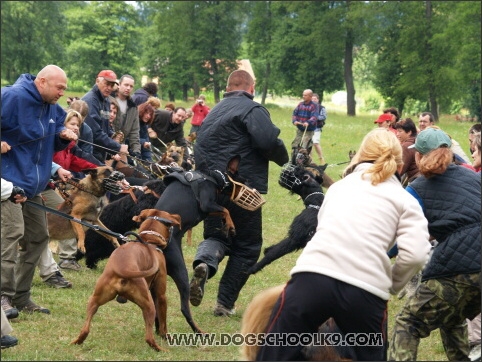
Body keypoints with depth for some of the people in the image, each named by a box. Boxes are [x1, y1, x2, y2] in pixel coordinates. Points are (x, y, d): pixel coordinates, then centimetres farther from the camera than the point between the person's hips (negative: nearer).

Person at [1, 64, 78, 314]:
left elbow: (53, 144, 22)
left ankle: (21, 297, 21)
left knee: (38, 237, 12)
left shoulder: (53, 108, 11)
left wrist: (63, 136, 3)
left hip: (32, 185, 9)